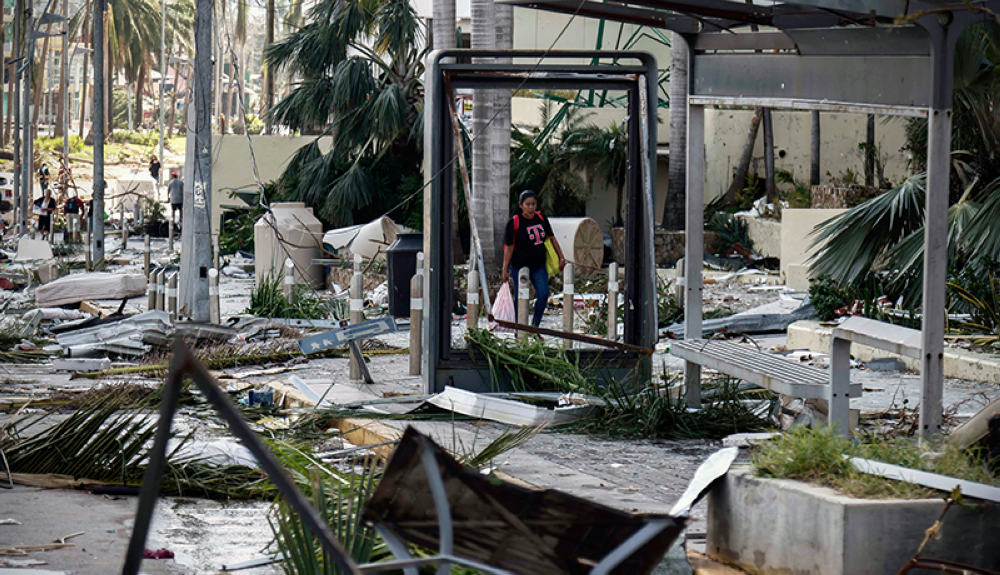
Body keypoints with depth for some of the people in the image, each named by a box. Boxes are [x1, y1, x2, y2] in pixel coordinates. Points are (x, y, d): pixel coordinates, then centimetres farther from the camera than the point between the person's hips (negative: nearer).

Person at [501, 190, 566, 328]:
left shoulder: (541, 218, 2)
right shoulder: (514, 222, -11)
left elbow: (551, 238, 12)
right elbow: (509, 248, -8)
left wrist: (561, 257, 12)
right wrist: (505, 270, -8)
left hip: (539, 265, 4)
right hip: (519, 266, -4)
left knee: (543, 294, -10)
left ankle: (535, 326, 5)